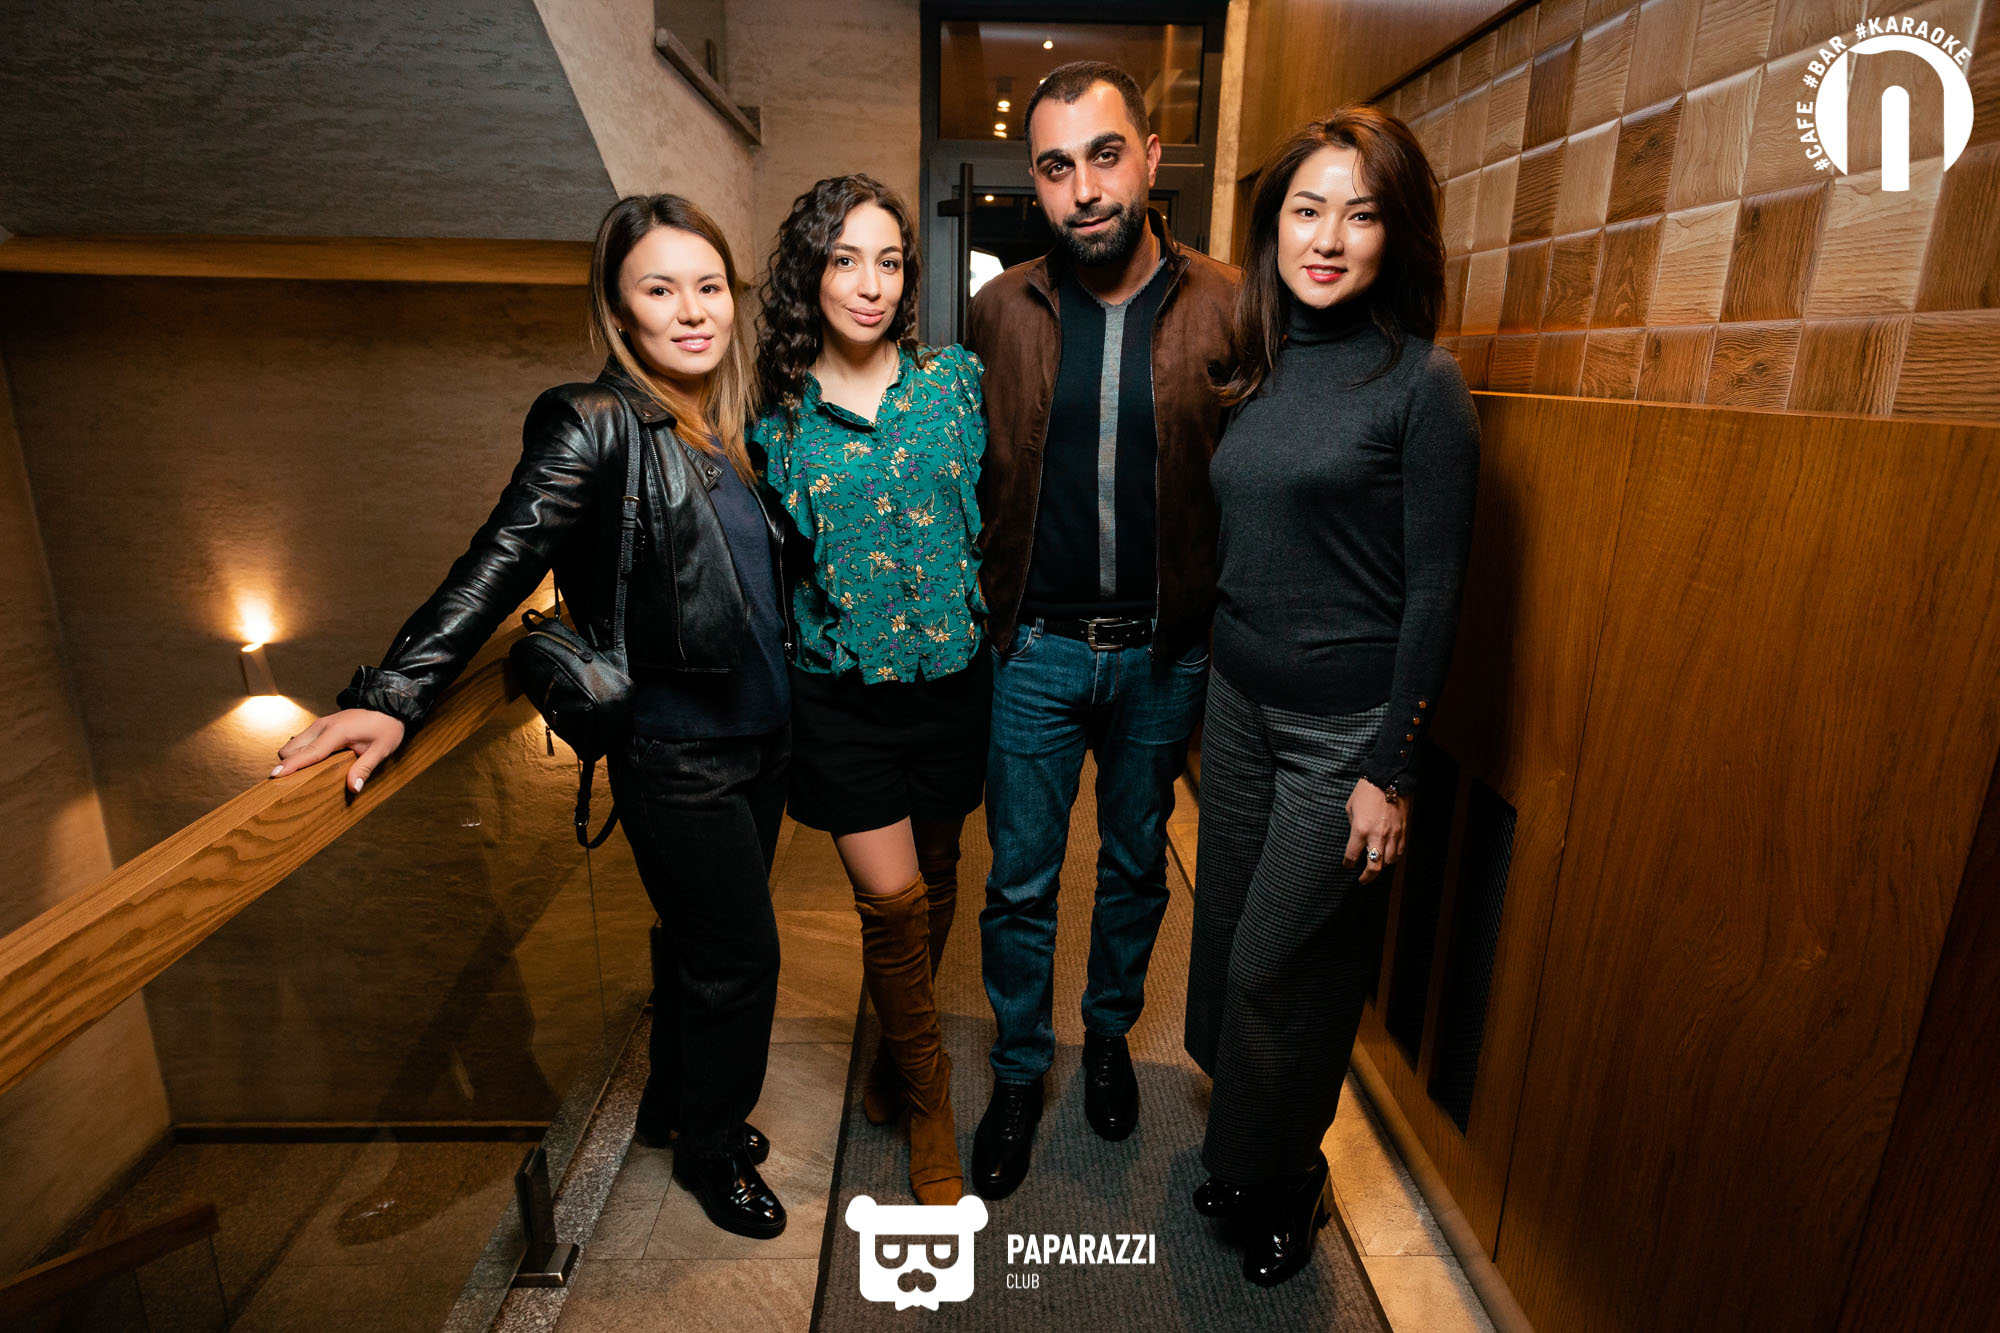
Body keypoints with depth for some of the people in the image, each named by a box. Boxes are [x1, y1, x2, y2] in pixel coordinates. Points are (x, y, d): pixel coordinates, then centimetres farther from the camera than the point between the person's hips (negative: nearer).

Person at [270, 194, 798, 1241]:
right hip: (676, 756, -7)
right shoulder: (593, 425, -14)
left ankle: (676, 1104, 44)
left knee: (700, 937, 21)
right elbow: (499, 564, -21)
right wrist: (395, 695, -29)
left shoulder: (725, 424, 8)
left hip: (759, 737, 7)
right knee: (738, 954, 5)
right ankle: (712, 1150, 31)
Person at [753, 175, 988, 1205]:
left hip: (951, 678, 2)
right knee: (890, 897, -4)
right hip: (840, 692, -1)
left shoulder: (956, 377, 1)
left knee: (933, 878, 15)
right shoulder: (776, 412, 0)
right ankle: (928, 1101, 21)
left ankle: (895, 1044, 42)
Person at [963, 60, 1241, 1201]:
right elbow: (970, 475, 5)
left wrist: (1227, 625, -6)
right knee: (1020, 880, 10)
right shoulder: (1002, 310, -2)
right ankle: (1020, 1072, 33)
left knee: (1138, 863, 18)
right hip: (1036, 646, 0)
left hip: (1165, 650, 0)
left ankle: (1111, 1034, 44)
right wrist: (982, 615, 2)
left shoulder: (1225, 309, -6)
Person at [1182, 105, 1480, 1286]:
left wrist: (1392, 768, -12)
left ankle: (1283, 1184, 35)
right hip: (1239, 702, 6)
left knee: (1281, 969, 6)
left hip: (1345, 728, -5)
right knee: (1226, 942, 15)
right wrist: (1213, 679, 10)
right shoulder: (1260, 369, 6)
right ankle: (1241, 1154, 41)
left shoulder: (1421, 381, -10)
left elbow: (1434, 592, -11)